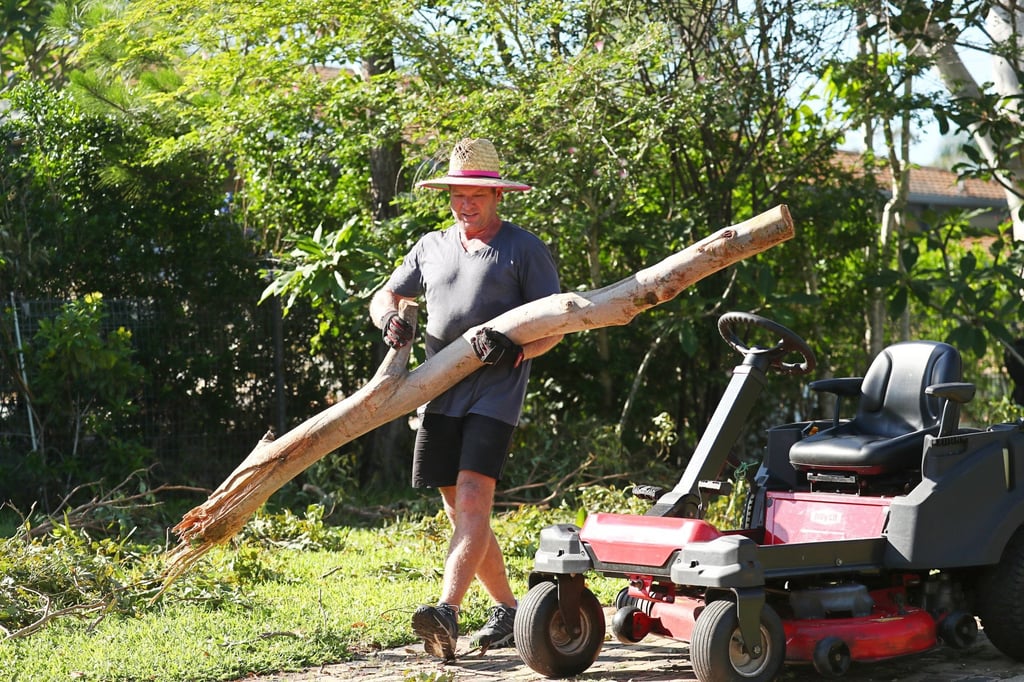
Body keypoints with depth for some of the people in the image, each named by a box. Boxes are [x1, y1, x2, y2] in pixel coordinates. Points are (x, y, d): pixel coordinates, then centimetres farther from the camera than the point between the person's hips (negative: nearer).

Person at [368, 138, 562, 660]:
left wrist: (514, 349, -22)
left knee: (473, 499, -20)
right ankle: (507, 611, 20)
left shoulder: (526, 250, 2)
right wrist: (390, 319, -1)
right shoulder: (432, 247, 18)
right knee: (460, 512, 7)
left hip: (495, 394, -6)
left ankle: (446, 613, -32)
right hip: (439, 396, 6)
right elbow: (383, 298, 24)